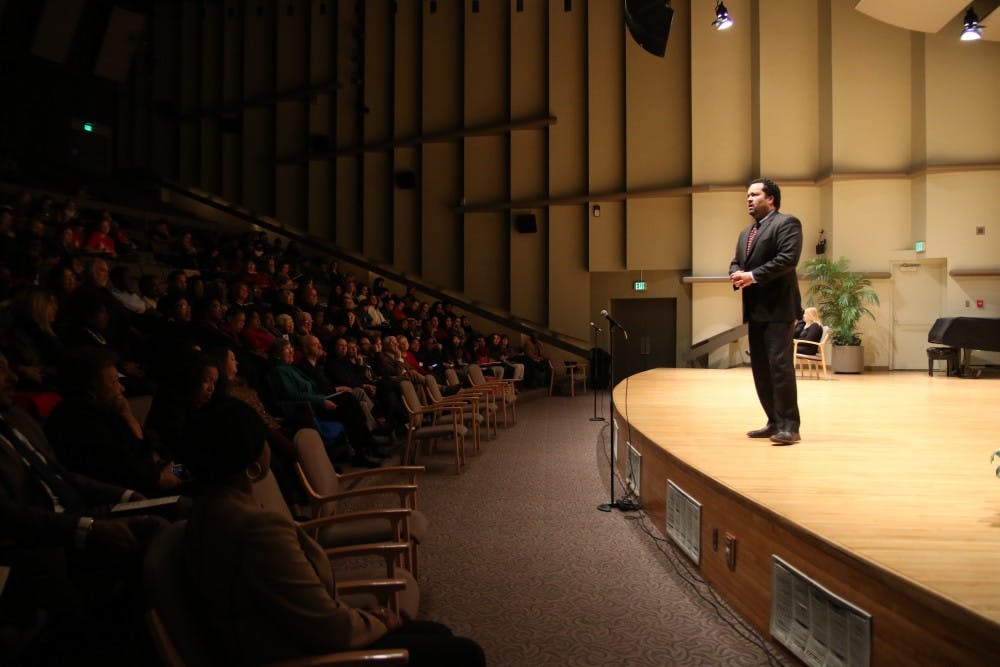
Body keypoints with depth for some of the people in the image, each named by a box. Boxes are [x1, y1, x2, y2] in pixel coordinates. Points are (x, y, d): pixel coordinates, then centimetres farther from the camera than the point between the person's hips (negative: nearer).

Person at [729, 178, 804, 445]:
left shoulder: (787, 223, -4)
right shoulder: (745, 233, 23)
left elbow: (788, 259, -16)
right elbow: (736, 261, 20)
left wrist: (753, 276, -18)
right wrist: (736, 275, -4)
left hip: (778, 308, -9)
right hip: (755, 310, 9)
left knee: (780, 365, -12)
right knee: (760, 368, 10)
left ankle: (789, 426, -8)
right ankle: (774, 422, 18)